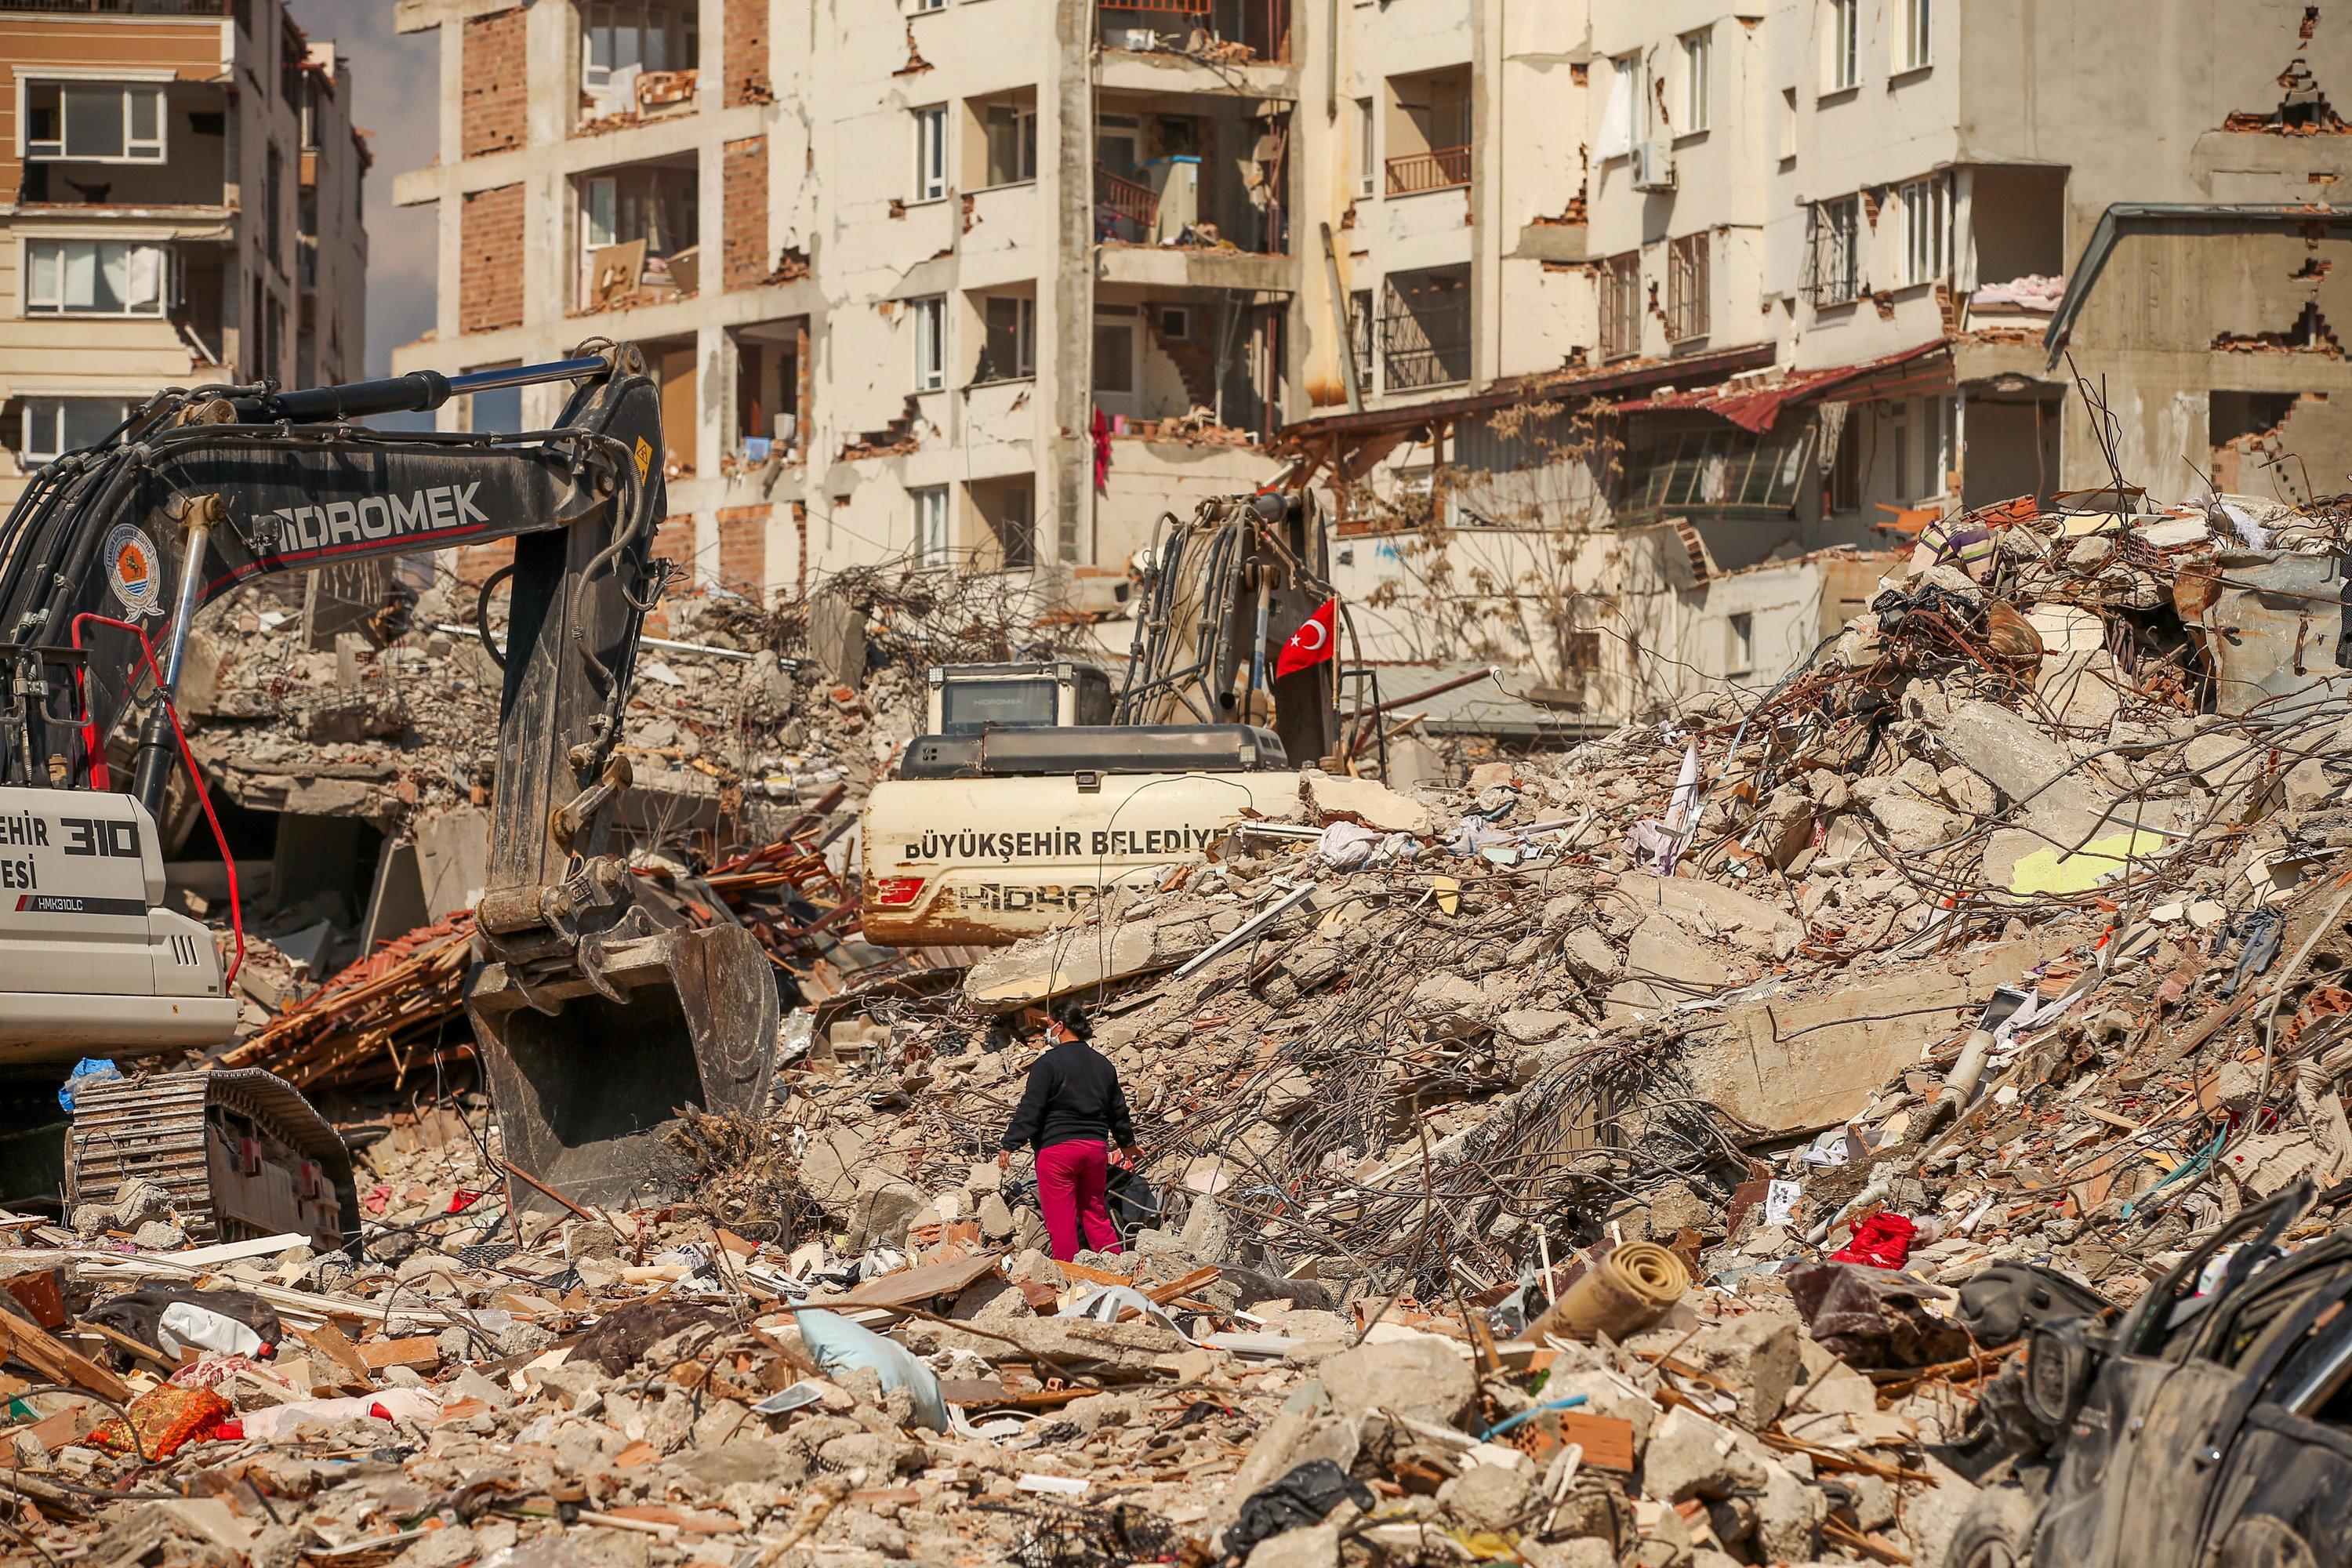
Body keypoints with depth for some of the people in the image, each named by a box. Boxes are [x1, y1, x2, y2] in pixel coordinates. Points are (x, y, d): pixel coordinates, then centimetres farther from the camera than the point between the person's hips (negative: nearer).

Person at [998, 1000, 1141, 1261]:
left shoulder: (1048, 1064, -9)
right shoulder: (1103, 1065, 12)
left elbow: (1030, 1110, -13)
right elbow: (1118, 1110, 22)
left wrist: (1009, 1146, -10)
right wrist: (1127, 1143, 37)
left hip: (1058, 1149, -6)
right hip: (1096, 1147, 6)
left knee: (1061, 1220, -2)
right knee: (1096, 1213, 16)